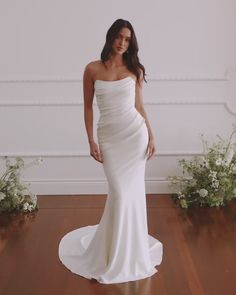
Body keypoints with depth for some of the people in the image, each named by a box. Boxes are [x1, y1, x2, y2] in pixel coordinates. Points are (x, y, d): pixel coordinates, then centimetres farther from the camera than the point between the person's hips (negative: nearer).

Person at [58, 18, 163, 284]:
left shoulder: (134, 70, 4)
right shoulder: (92, 69, 0)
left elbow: (139, 106, 9)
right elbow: (88, 107, 3)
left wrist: (151, 136, 3)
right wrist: (91, 141, -3)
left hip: (135, 134, 2)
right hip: (109, 138, -1)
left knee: (132, 192, 5)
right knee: (120, 194, -4)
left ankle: (129, 247, 26)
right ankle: (114, 254, 18)